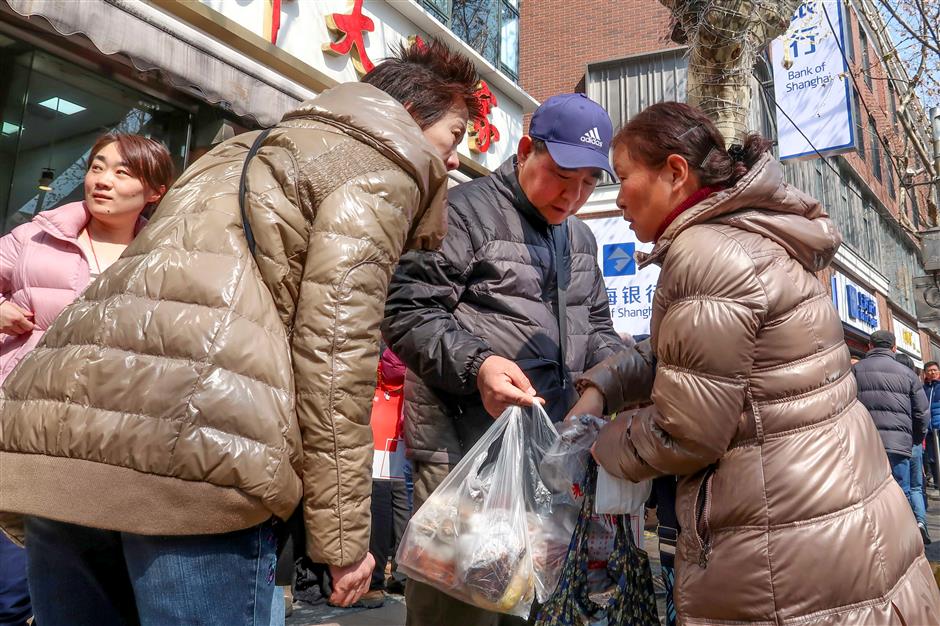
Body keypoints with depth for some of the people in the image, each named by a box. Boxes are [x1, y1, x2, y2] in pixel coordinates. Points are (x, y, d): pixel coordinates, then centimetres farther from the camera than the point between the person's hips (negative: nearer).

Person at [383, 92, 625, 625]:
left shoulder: (581, 239, 18)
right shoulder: (467, 211, -7)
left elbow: (596, 327, 25)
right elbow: (408, 312, -13)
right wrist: (475, 366, -27)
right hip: (464, 446, -7)